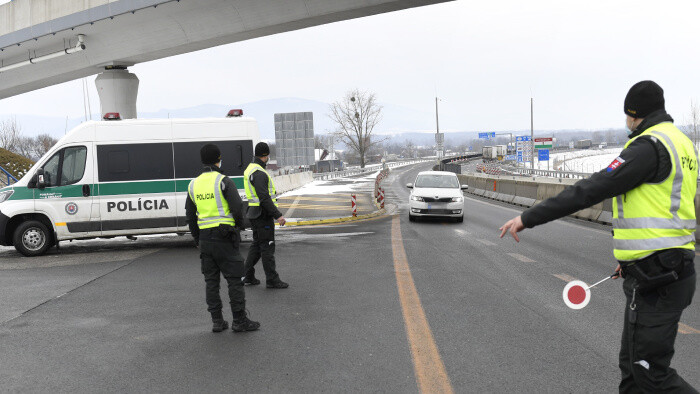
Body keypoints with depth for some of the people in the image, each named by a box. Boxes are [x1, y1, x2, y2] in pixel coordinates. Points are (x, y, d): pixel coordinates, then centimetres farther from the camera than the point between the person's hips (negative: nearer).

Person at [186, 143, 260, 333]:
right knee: (234, 278, 0)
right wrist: (239, 225, 3)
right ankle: (239, 321, 3)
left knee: (211, 280, 10)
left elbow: (190, 216, 14)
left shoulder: (194, 184, 10)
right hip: (224, 237, -6)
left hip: (205, 238, 6)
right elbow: (237, 207, -17)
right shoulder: (223, 181, -9)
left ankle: (217, 321, 13)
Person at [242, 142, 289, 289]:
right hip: (262, 215, -10)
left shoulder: (251, 169, 14)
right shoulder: (259, 173, -19)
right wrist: (278, 215, -23)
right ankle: (272, 280, 1)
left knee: (256, 245, 17)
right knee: (267, 247, -4)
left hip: (255, 214, 10)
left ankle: (248, 276, 21)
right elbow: (264, 198, -25)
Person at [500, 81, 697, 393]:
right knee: (632, 366, 18)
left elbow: (591, 190, -23)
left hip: (655, 281, -10)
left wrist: (529, 218, -20)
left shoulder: (650, 146, -17)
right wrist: (633, 256, 31)